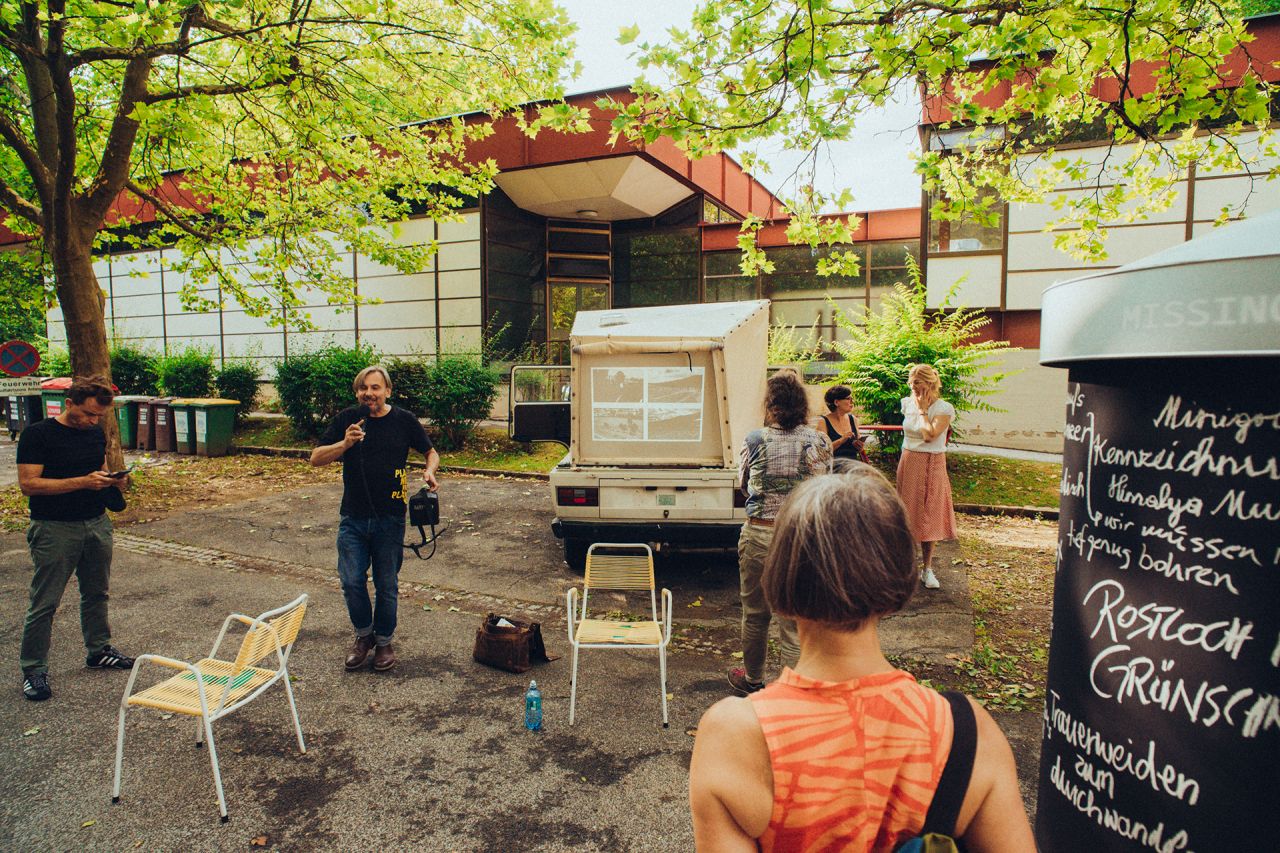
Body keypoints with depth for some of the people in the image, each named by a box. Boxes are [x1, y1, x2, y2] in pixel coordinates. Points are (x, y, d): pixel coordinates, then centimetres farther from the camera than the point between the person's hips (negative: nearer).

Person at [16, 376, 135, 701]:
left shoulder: (96, 433, 9)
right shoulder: (37, 434, -10)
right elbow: (28, 483, -16)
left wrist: (114, 480, -2)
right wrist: (82, 482, -24)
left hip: (97, 524, 6)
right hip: (55, 529, -6)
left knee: (96, 593, 17)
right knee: (44, 603, 1)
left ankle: (99, 650, 31)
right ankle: (34, 670, 13)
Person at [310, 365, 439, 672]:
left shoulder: (404, 420, -1)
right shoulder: (346, 419, 1)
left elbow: (431, 452, 11)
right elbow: (315, 458, 0)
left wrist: (429, 471, -11)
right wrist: (344, 444, -18)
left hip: (390, 519, -1)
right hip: (353, 518, 1)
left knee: (386, 585, 8)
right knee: (351, 582, 1)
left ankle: (384, 641, 27)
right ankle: (363, 635, 26)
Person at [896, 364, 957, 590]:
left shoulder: (944, 408, -11)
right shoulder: (908, 404, 4)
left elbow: (929, 435, -24)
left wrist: (923, 409, -17)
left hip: (932, 465, -4)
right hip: (908, 463, 4)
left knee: (929, 516, 1)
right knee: (907, 514, 7)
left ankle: (927, 568, 11)